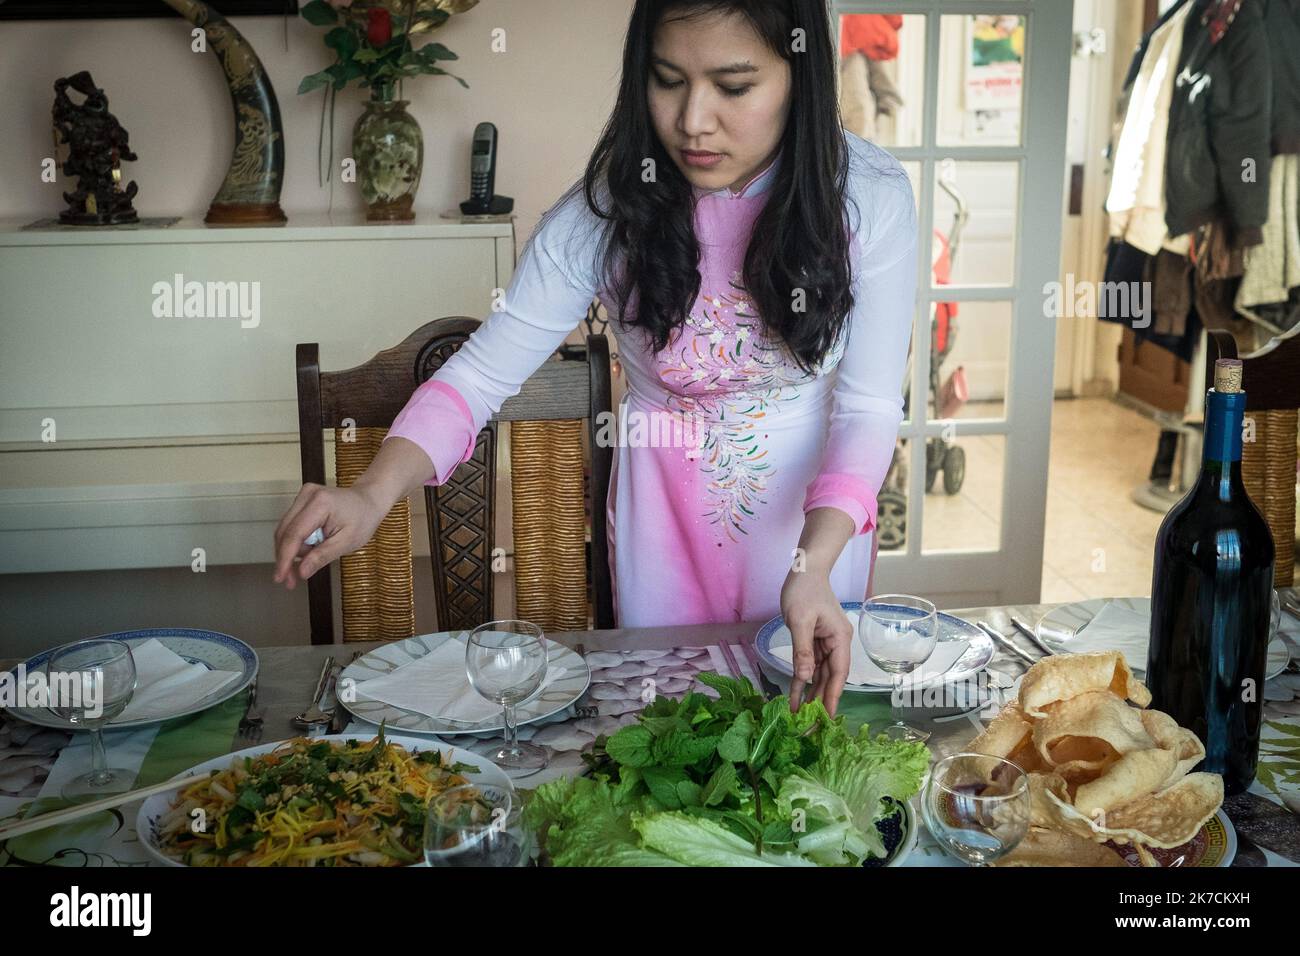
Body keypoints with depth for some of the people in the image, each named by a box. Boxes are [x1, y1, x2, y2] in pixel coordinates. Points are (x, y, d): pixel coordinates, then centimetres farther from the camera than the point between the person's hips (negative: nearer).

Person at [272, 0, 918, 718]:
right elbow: (483, 370, -18)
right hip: (661, 511, 0)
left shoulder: (870, 197, -20)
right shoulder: (606, 209, -20)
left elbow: (868, 406, -18)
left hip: (818, 507, 0)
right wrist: (373, 494, -35)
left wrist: (813, 567, -34)